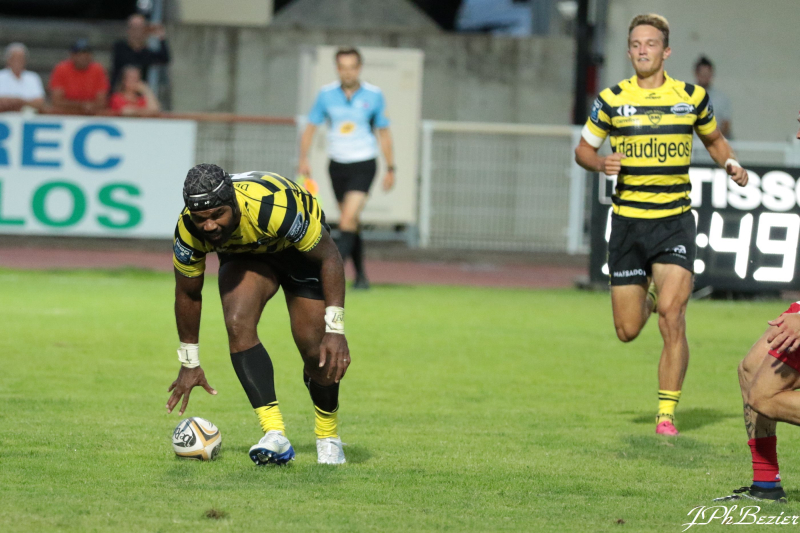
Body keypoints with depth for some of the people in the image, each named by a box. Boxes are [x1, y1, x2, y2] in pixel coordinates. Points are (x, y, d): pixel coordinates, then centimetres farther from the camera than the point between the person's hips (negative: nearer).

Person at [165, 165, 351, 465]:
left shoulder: (274, 207, -43)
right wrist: (189, 364, -1)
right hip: (243, 255, 3)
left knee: (317, 354, -10)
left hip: (300, 248, -3)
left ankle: (328, 436, 19)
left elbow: (329, 257, -29)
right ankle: (276, 437, -27)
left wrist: (335, 330, -34)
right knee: (238, 325, -26)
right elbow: (187, 294, -9)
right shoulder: (188, 231, -29)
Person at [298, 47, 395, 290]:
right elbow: (310, 127, 8)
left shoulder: (374, 95, -3)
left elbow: (384, 133, 6)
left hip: (363, 164, -3)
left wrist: (390, 169, 6)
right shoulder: (326, 94, 0)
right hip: (337, 165, 3)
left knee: (348, 219, -18)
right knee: (351, 223, 8)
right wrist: (303, 159, -4)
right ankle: (360, 275, 20)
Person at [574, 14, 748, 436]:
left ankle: (667, 414, -8)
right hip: (627, 222, 1)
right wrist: (600, 163, -12)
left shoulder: (691, 97, 2)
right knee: (628, 331, 4)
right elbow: (583, 149, 10)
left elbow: (714, 139, 19)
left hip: (674, 222, -1)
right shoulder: (612, 100, 0)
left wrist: (730, 164, -1)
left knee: (672, 317, -18)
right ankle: (648, 297, 42)